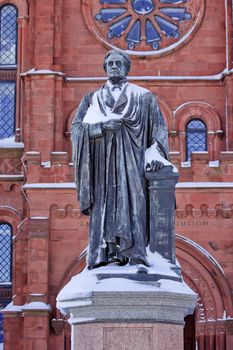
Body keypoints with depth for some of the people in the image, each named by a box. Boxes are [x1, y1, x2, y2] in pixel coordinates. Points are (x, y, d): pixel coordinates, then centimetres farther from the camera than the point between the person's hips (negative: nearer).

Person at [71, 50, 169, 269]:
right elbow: (76, 127, 5)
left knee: (131, 199, -13)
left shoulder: (143, 97, 14)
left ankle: (134, 255, -19)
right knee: (105, 201, -8)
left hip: (131, 160, -2)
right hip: (103, 160, 2)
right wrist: (102, 127, -12)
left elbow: (158, 127, 6)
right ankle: (107, 252, -13)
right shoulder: (93, 98, 17)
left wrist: (157, 153, -10)